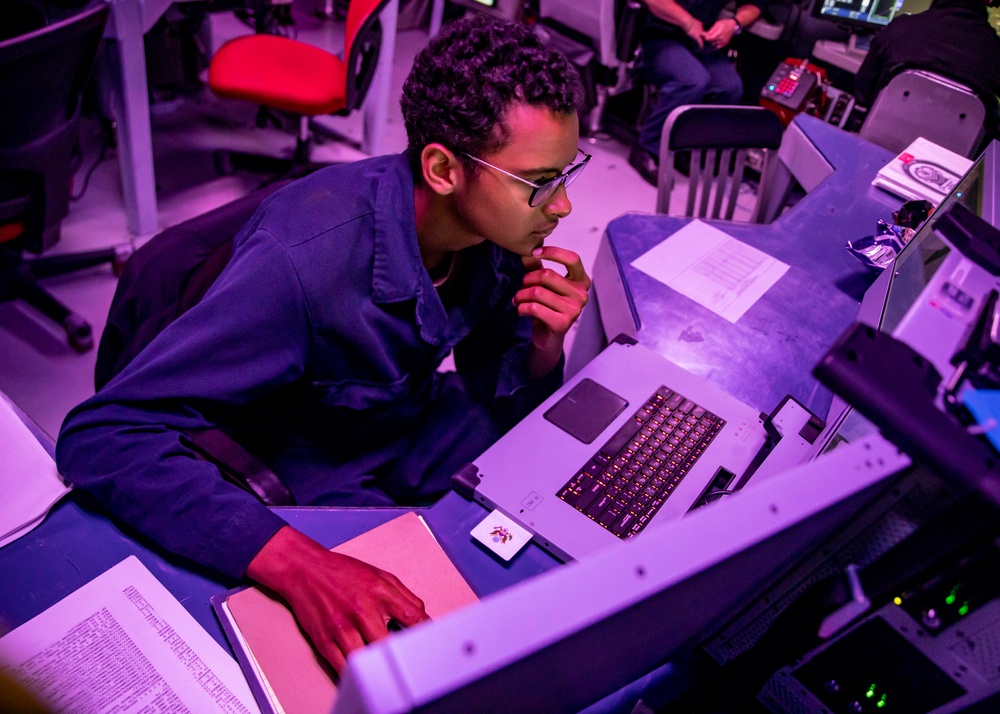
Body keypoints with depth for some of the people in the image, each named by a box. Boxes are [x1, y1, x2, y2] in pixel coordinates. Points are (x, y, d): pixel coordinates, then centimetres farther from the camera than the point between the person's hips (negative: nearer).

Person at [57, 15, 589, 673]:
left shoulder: (500, 224, -14)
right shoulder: (303, 261, -35)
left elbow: (501, 398, -2)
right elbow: (100, 435, -35)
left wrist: (546, 342, -25)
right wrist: (299, 563, -47)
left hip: (423, 430, 6)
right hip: (322, 481, -5)